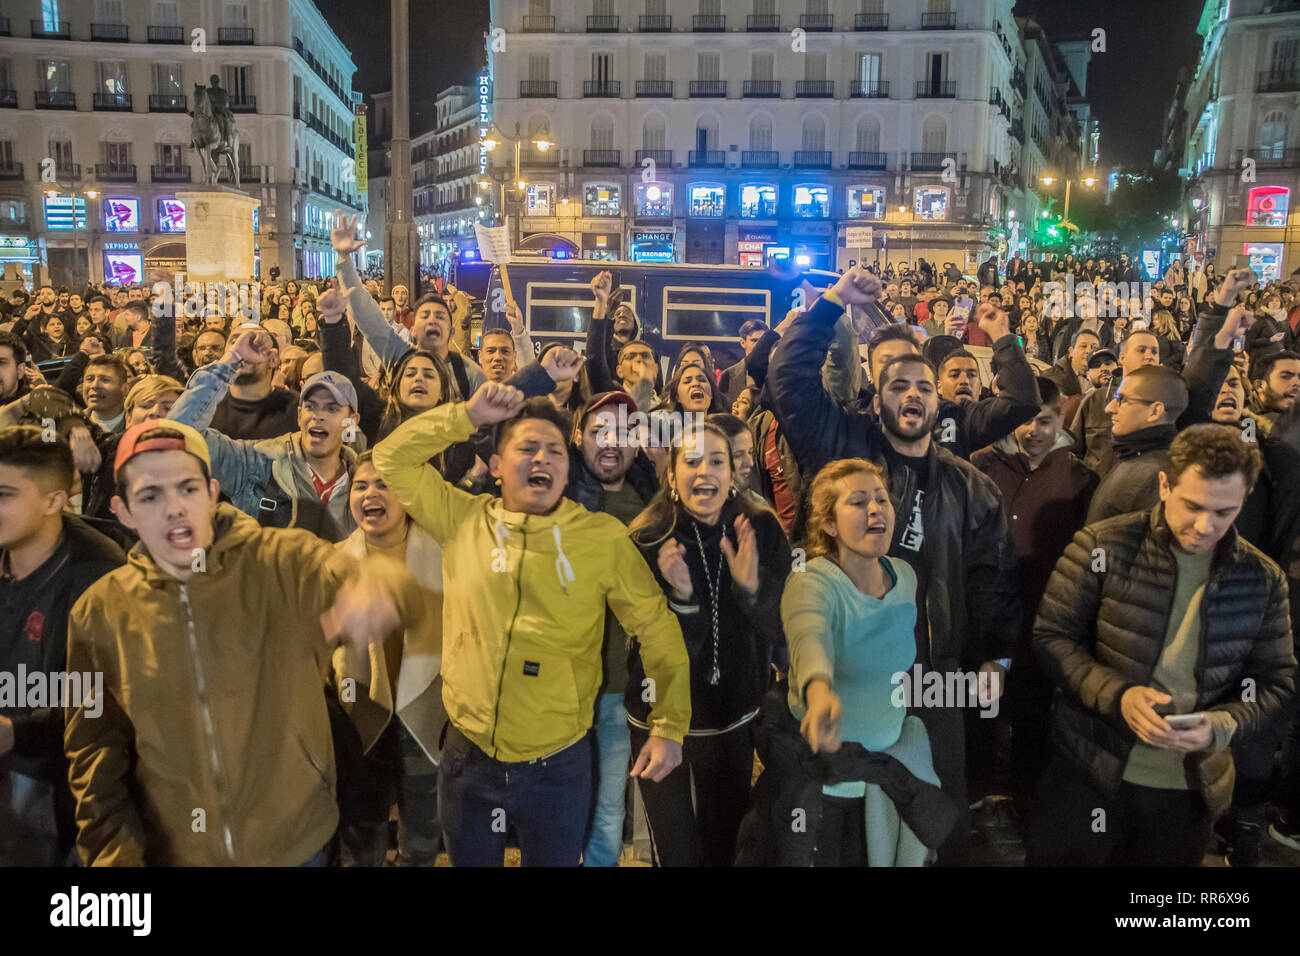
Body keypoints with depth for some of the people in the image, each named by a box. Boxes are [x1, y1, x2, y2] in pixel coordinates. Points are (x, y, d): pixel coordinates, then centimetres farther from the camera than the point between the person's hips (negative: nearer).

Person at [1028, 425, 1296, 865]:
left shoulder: (1262, 579, 1)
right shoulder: (1103, 546, -7)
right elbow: (1051, 636, -6)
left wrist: (1220, 726, -14)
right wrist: (1117, 696, -21)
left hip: (1190, 793, 3)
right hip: (1088, 774, -2)